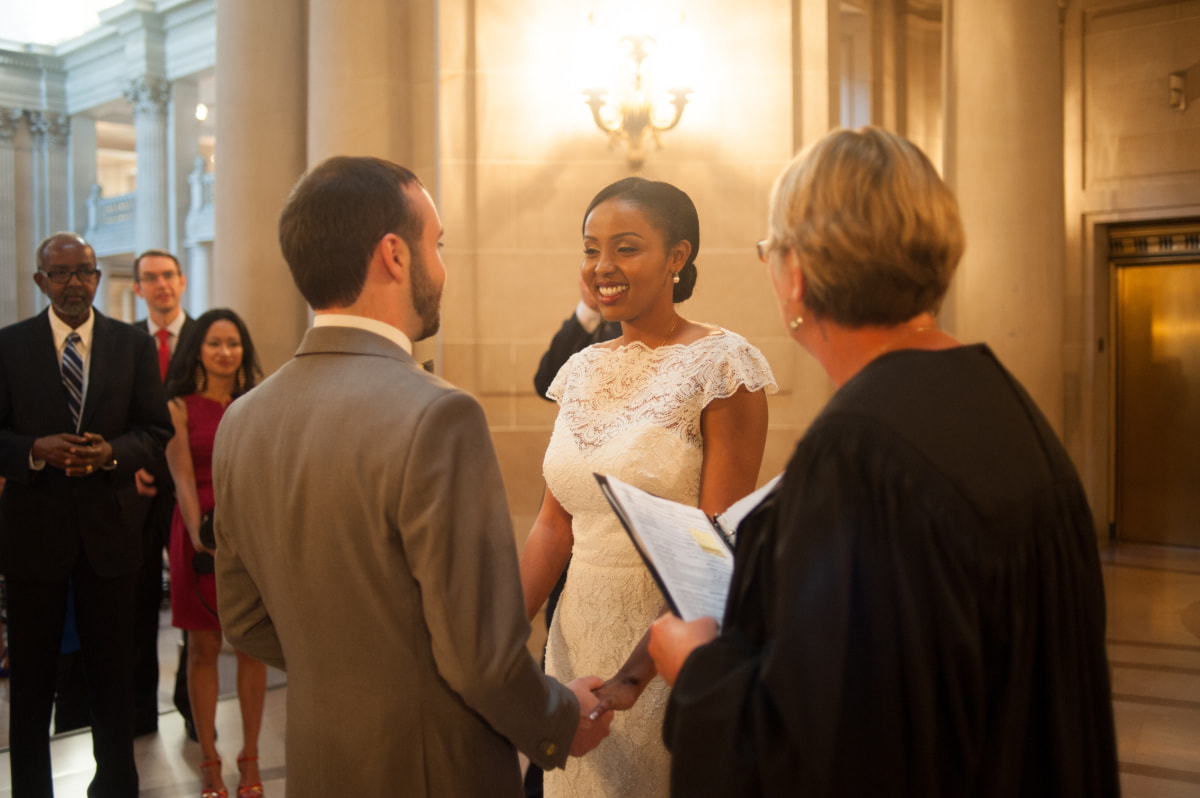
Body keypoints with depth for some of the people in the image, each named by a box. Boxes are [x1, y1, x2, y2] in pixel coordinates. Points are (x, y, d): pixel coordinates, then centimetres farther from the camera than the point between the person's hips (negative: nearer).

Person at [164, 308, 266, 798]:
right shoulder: (181, 408, 0)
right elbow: (182, 478, -9)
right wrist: (198, 533, -25)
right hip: (202, 532, -2)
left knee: (252, 645, 5)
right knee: (203, 648, 4)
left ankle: (250, 757, 16)